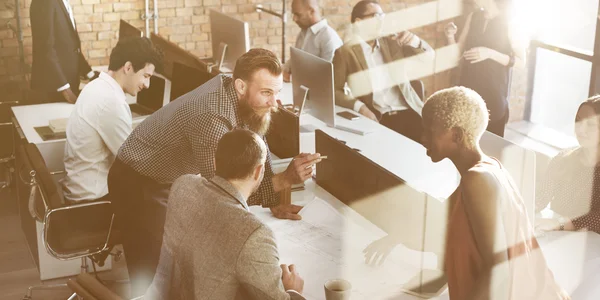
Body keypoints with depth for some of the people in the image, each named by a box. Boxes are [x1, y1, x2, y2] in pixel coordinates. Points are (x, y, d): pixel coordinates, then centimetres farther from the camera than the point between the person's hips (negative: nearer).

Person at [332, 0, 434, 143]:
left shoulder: (392, 43, 15)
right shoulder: (344, 52, 3)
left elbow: (428, 55, 16)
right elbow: (334, 91, -2)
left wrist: (415, 40, -5)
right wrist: (359, 107, -18)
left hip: (407, 111, 4)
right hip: (375, 118, -3)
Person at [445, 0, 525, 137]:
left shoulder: (509, 23, -10)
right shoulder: (472, 18, 5)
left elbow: (520, 60, -9)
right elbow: (459, 50, 11)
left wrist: (490, 53, -22)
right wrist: (451, 36, -10)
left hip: (494, 93, -4)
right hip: (468, 88, 4)